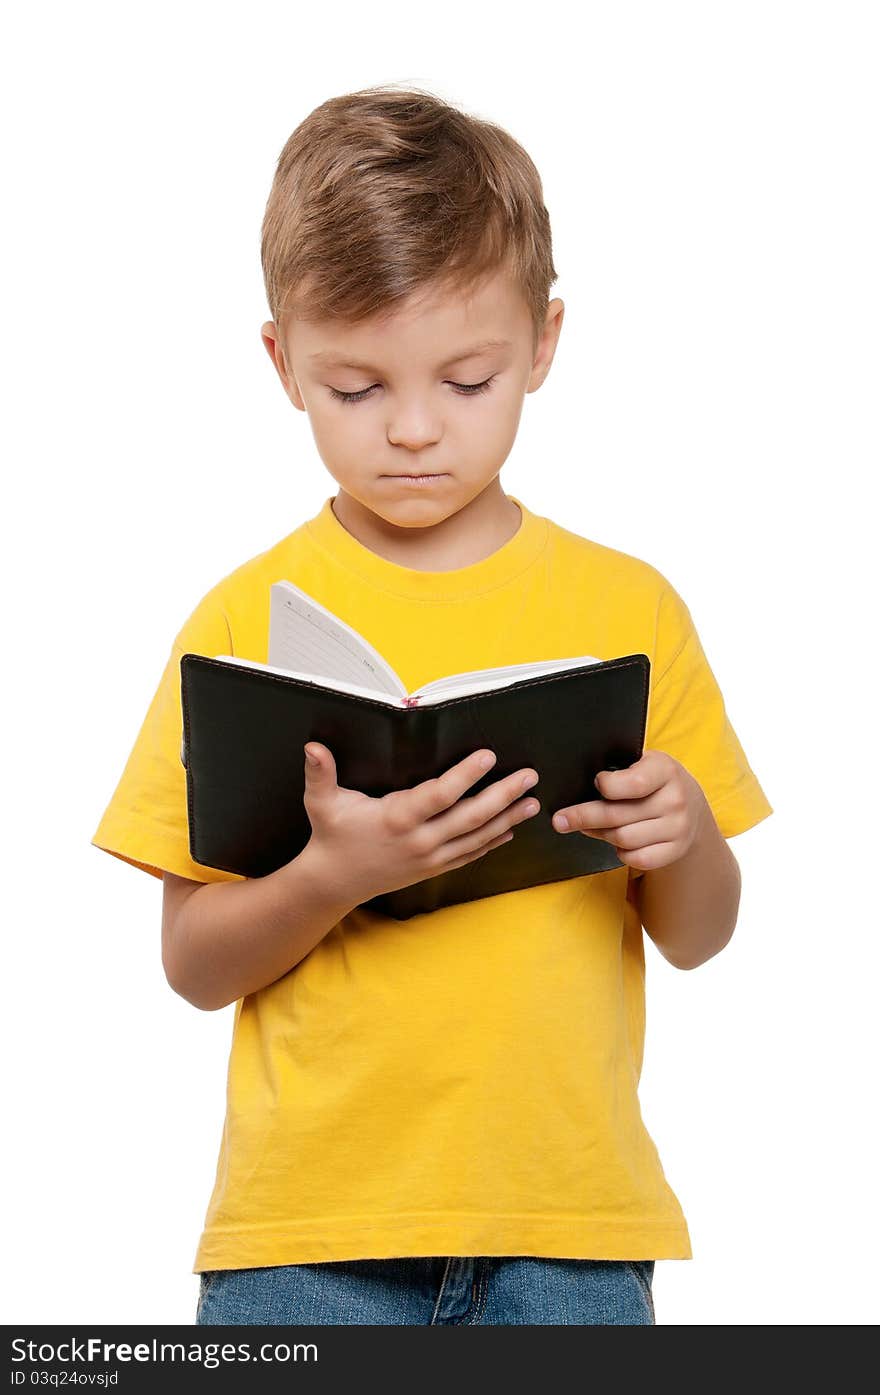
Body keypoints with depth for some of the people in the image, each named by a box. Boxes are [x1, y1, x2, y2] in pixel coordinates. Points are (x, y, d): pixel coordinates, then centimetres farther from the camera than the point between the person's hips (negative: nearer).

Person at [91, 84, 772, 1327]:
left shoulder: (627, 607, 4)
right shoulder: (249, 618, -1)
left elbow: (696, 939, 9)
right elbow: (193, 964, -1)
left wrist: (682, 838, -12)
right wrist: (331, 875, -19)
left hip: (569, 1217, 1)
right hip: (309, 1224, -1)